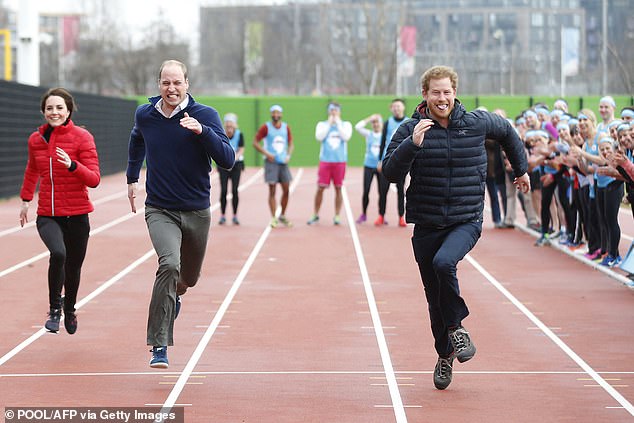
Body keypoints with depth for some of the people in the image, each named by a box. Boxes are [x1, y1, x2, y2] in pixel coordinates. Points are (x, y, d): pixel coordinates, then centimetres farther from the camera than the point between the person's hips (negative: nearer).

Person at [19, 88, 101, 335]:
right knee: (58, 253, -28)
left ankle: (69, 309, 41)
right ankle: (54, 308, -9)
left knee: (73, 267, 10)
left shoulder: (82, 137, -7)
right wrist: (25, 199, 27)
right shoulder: (36, 139, 4)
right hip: (47, 215, 1)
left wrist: (72, 165, -28)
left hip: (77, 215, -1)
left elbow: (94, 179, -12)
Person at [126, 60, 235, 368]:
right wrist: (132, 178, 25)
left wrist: (202, 131, -30)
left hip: (197, 212, 1)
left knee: (189, 277, 17)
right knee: (169, 264, -26)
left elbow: (228, 160, -19)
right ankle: (159, 347, -24)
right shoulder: (144, 115, -1)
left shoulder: (205, 115, -9)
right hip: (159, 210, -1)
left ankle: (173, 294, 57)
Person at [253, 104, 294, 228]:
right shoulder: (266, 127, -3)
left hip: (283, 162, 4)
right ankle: (273, 218, 0)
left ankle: (282, 216, 18)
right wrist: (266, 154, -12)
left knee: (286, 190, 3)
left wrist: (288, 155, 0)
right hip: (271, 162, -4)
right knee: (272, 191, -4)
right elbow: (255, 142, -3)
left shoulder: (286, 127, 9)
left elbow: (290, 143, 18)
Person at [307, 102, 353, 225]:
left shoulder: (346, 124, 8)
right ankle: (315, 215, 7)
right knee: (320, 188, -3)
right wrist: (329, 123, -7)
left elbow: (346, 137, -10)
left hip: (340, 161, 0)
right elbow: (319, 137, -9)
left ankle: (337, 216, 8)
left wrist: (338, 123, -7)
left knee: (338, 188, 2)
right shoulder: (322, 125, 9)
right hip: (325, 160, 0)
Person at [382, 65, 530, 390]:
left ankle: (456, 326, -8)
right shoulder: (411, 129, -4)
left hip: (466, 221, -2)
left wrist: (521, 169, 30)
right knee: (435, 299, 9)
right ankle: (445, 354, 30)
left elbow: (507, 132, 21)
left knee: (444, 262, -31)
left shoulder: (477, 122, -1)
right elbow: (390, 173, -12)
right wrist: (412, 144, -26)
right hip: (426, 226, 2)